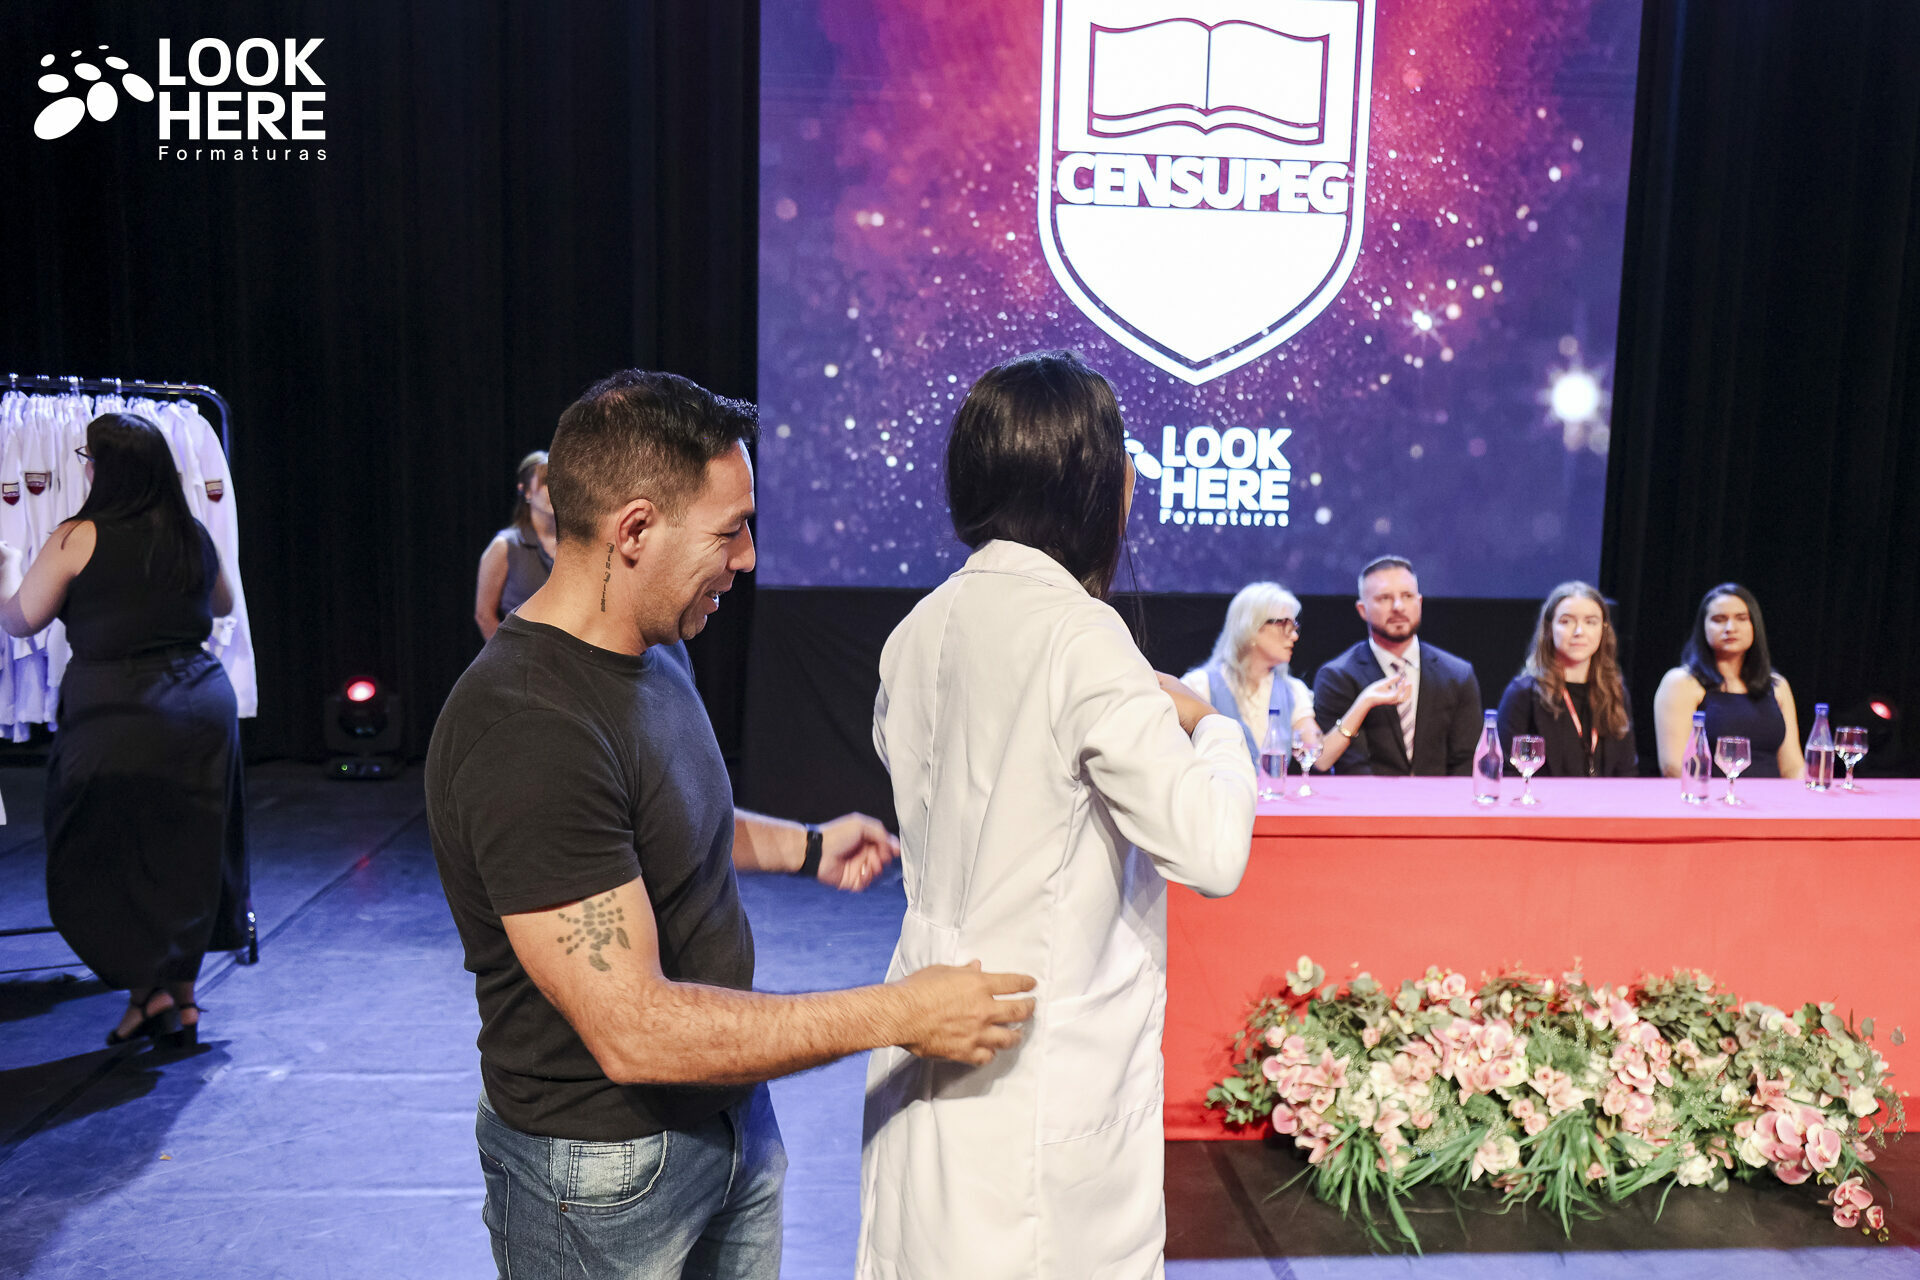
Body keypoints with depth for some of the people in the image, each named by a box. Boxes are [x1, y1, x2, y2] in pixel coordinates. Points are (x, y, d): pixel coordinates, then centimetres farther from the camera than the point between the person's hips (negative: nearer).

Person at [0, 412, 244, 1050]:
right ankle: (182, 1000, 19)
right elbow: (223, 603, 23)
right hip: (203, 703, 5)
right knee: (189, 860, 12)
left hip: (116, 712, -5)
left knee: (97, 864, 11)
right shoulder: (196, 537, 5)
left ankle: (146, 989, 7)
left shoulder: (77, 540, -8)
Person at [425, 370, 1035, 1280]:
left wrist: (805, 848, 10)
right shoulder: (525, 733, -29)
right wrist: (897, 1014, -27)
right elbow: (633, 1030, -31)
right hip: (604, 1175, -8)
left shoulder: (654, 649, 1)